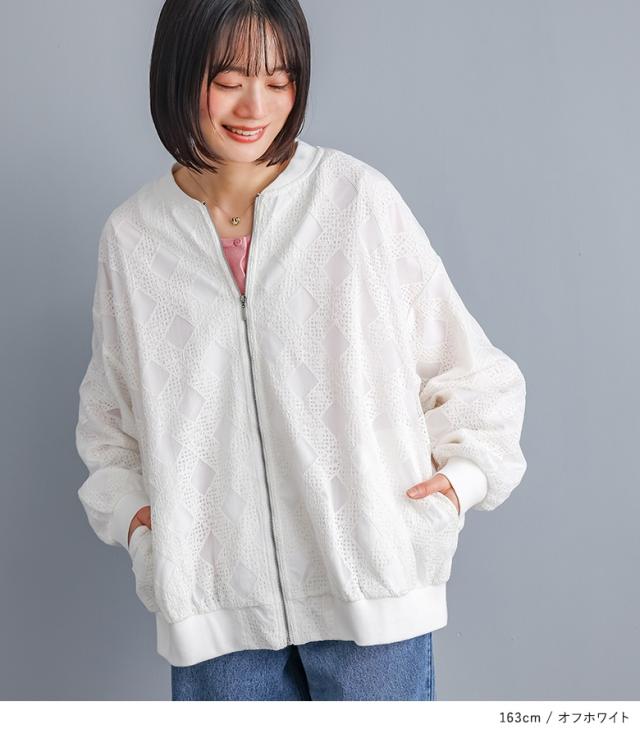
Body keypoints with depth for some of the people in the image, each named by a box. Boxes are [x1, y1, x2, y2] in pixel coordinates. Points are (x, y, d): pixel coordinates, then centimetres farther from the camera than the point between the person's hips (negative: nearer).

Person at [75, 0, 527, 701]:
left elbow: (465, 366, 4)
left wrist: (466, 471, -7)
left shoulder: (357, 197, -4)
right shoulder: (132, 236, 3)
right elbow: (108, 412, 16)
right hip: (215, 601, 2)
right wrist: (127, 506, 3)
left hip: (370, 584, -1)